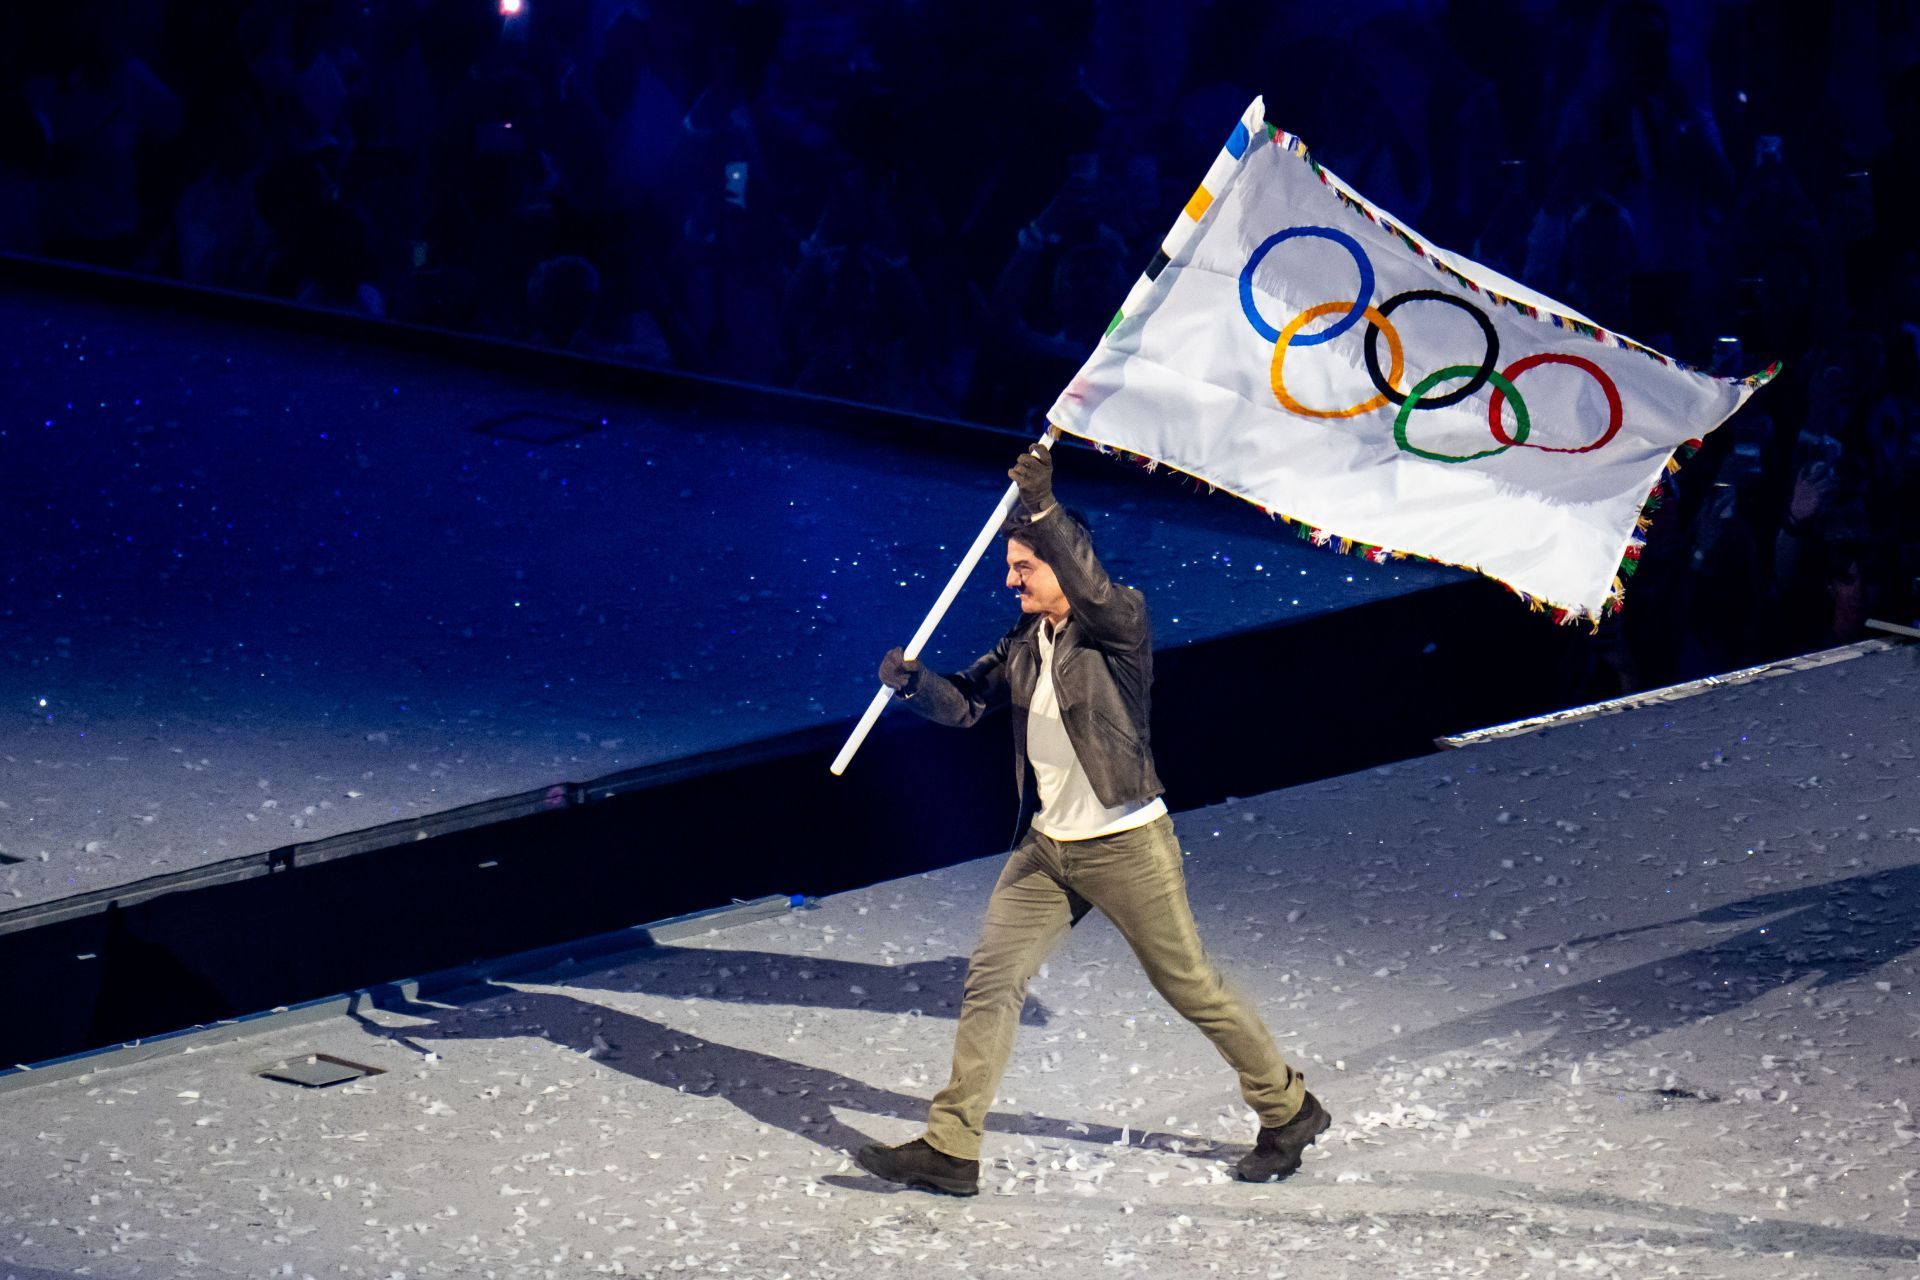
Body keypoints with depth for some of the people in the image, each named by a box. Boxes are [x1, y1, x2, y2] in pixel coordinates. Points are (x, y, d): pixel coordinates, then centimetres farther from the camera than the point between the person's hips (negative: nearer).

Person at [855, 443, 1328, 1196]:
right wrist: (914, 684, -15)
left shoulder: (1119, 625, -14)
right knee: (991, 978, 0)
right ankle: (950, 1148, 2)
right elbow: (966, 703, 6)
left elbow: (1093, 592, -36)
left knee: (1189, 985, 4)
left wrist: (1043, 511, -45)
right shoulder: (1024, 643, 5)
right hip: (1048, 849, 7)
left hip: (1127, 845, -7)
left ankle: (1288, 1111, 23)